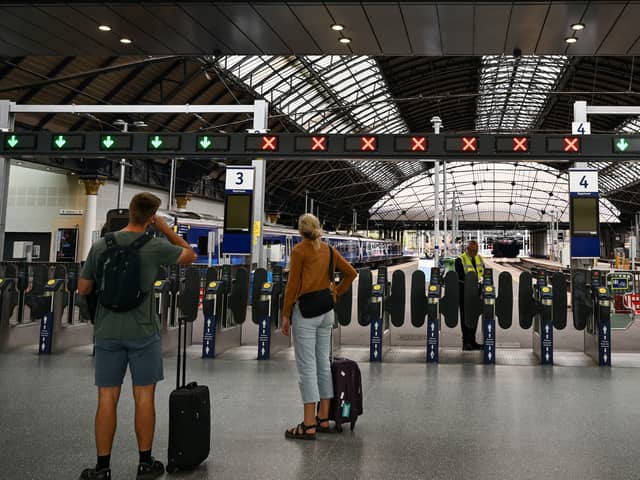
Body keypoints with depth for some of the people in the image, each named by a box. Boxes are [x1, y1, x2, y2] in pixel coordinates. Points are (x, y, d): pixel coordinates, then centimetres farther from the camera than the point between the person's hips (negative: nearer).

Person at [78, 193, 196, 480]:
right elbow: (190, 255, 9)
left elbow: (83, 289, 7)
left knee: (107, 399, 8)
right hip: (143, 332, -2)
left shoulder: (100, 246, 0)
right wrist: (166, 230, 9)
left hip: (108, 332, 3)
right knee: (144, 397, 7)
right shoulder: (155, 247, -9)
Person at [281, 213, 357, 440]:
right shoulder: (328, 250, 11)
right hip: (326, 311, 7)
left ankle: (309, 425, -1)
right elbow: (351, 272, 13)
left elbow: (293, 284, -10)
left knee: (307, 367, -4)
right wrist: (337, 293, 15)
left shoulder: (299, 250, -7)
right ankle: (323, 419, 19)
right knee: (323, 363, 12)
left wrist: (286, 315, -5)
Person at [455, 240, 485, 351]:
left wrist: (481, 278, -4)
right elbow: (460, 276, -14)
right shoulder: (460, 260, -6)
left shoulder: (480, 259, 13)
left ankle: (472, 341, 18)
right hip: (464, 292, -6)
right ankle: (466, 342, -1)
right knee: (465, 317, -4)